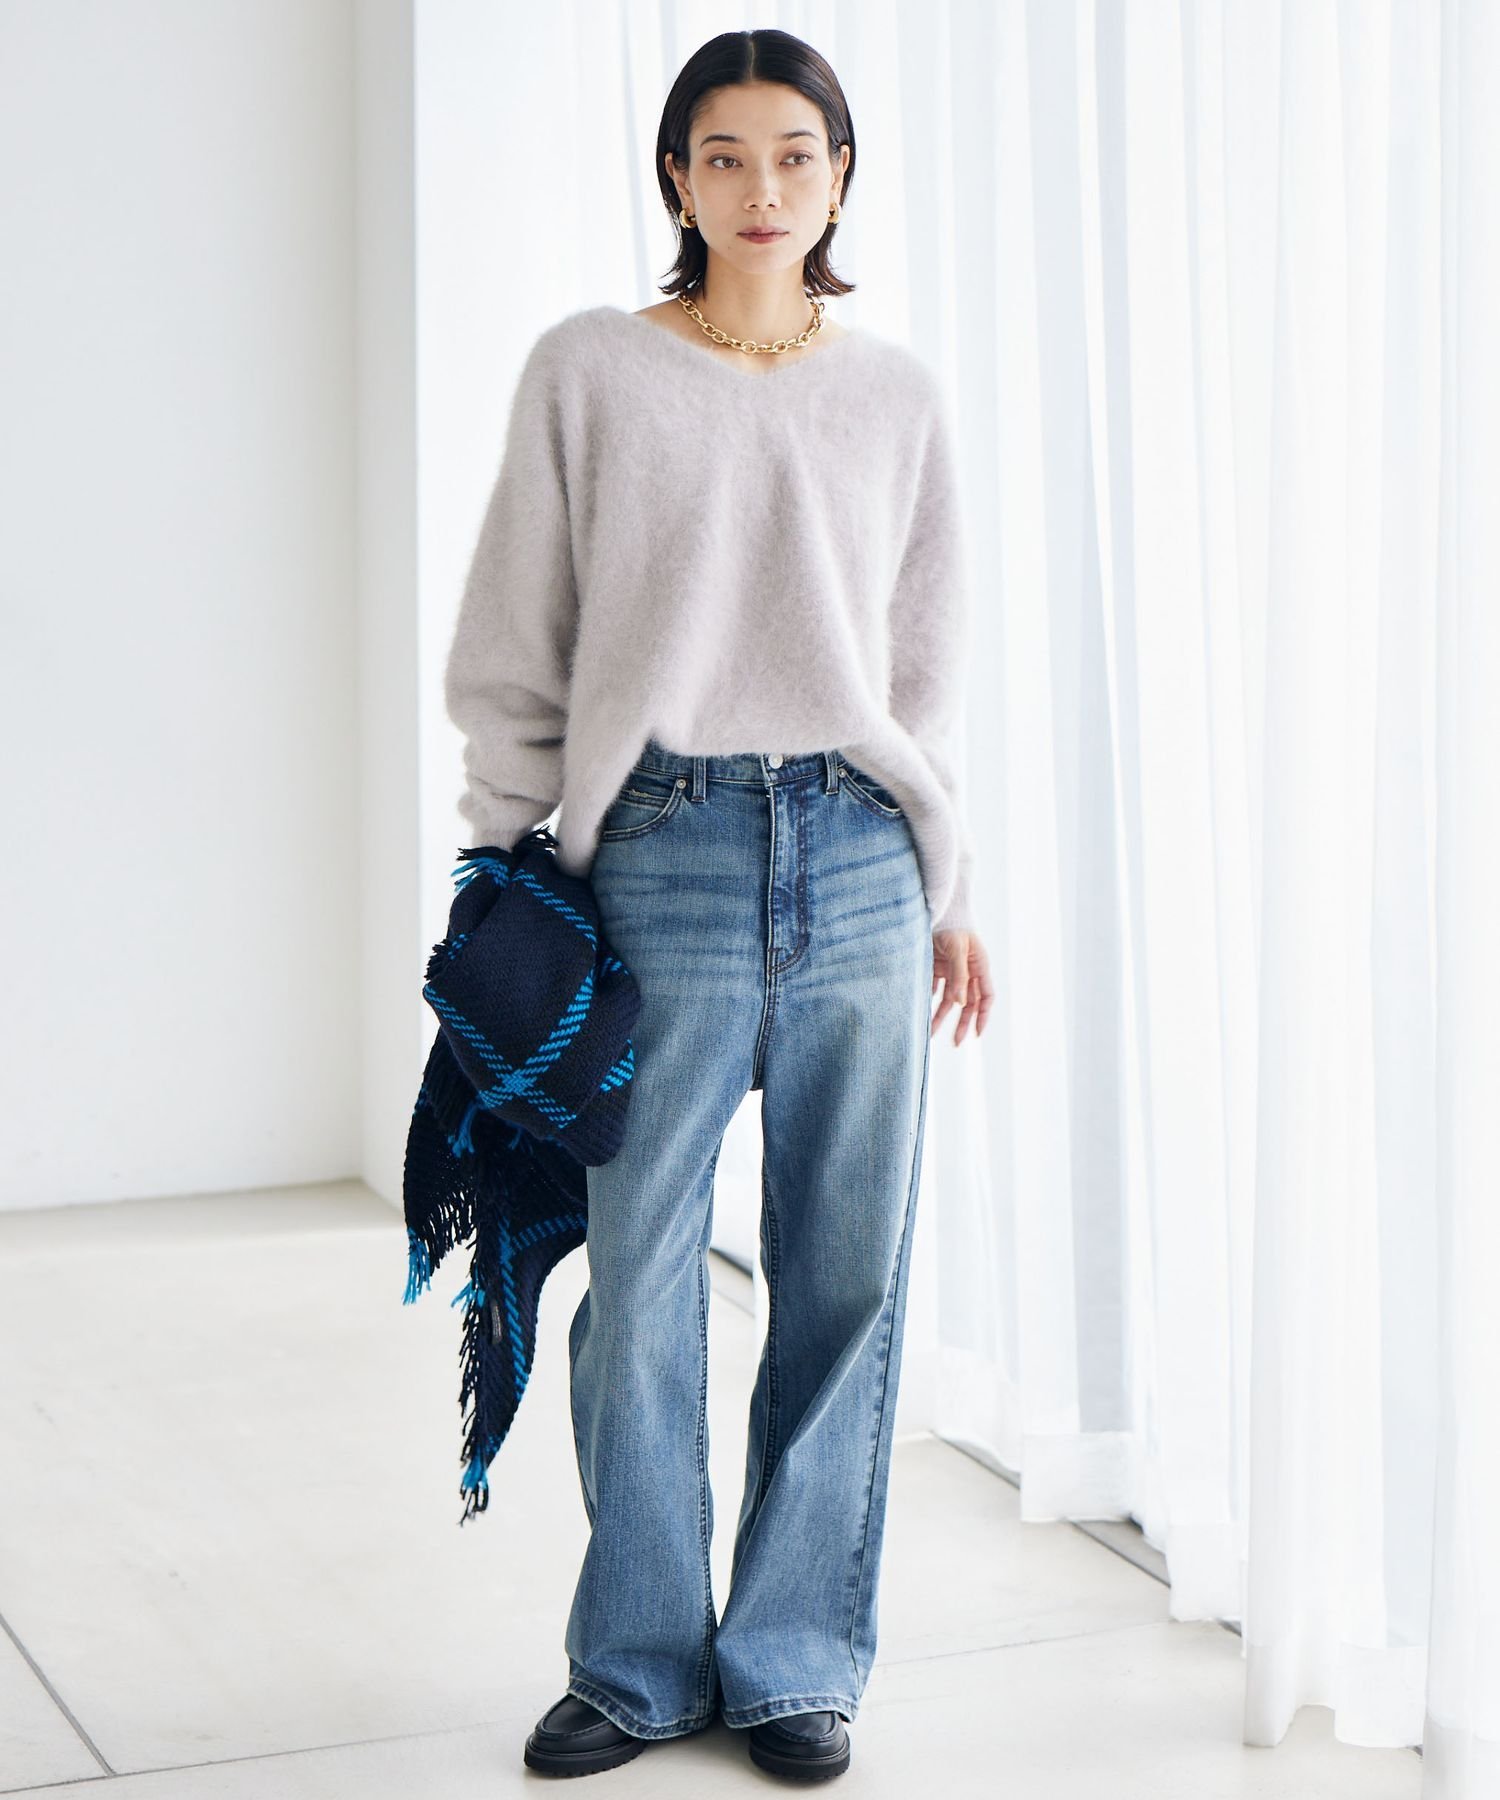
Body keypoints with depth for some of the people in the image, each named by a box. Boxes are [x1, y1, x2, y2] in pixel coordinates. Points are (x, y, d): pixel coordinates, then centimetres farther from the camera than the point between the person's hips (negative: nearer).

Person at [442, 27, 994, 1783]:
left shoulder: (897, 397, 11)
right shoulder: (588, 371, 4)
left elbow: (928, 665, 15)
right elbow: (515, 650, 6)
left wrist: (950, 891, 13)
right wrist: (500, 859, 2)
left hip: (858, 852, 2)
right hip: (664, 850, -2)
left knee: (845, 1277, 5)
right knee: (641, 1279, 0)